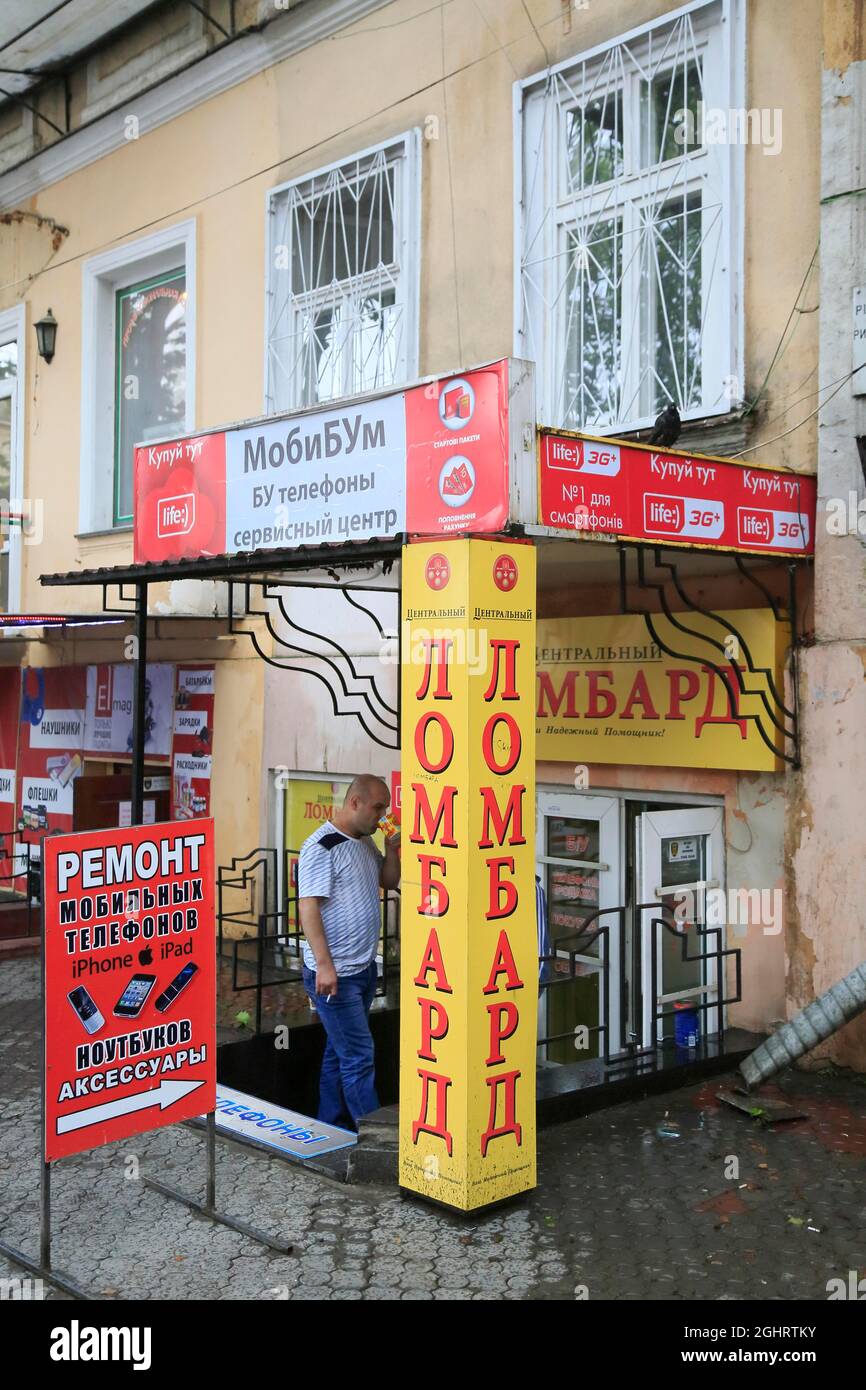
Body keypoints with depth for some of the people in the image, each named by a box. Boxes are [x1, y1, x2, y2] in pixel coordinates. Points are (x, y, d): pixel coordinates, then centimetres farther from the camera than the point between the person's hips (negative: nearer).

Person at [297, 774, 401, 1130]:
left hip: (364, 968, 9)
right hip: (334, 974, -9)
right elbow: (308, 907, -19)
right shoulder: (322, 846, -16)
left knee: (340, 1051, 15)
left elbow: (389, 880, 22)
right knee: (359, 1056, -6)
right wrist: (323, 965, -24)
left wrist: (391, 850, 2)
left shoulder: (364, 842, 12)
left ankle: (331, 1125, 25)